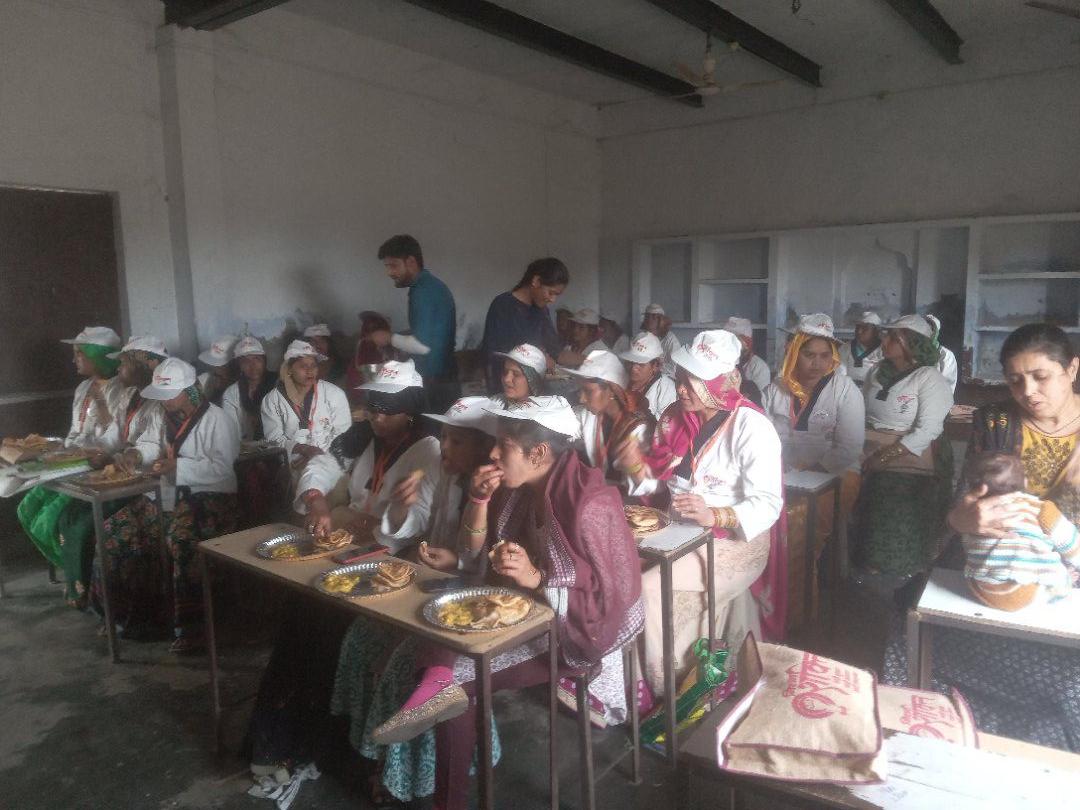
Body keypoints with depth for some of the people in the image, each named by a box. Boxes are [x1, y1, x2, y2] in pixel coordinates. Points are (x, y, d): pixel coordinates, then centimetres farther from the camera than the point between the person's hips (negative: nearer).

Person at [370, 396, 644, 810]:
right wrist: (480, 501, -11)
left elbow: (612, 603, -22)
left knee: (456, 679, -26)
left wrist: (537, 579, -31)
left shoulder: (590, 506, -24)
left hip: (575, 634, -7)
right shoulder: (518, 490, -2)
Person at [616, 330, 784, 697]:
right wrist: (638, 467, -15)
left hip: (735, 543, -6)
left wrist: (715, 516, -37)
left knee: (649, 588, -23)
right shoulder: (674, 417, 3)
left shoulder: (751, 428, -16)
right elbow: (660, 484, 7)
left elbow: (768, 504, -21)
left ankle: (668, 693, -1)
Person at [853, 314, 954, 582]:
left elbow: (927, 431, -18)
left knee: (901, 545, 0)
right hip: (872, 466, 5)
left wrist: (883, 456, -22)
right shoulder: (878, 371, 8)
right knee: (868, 534, 13)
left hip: (911, 471, -5)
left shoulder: (929, 378, -10)